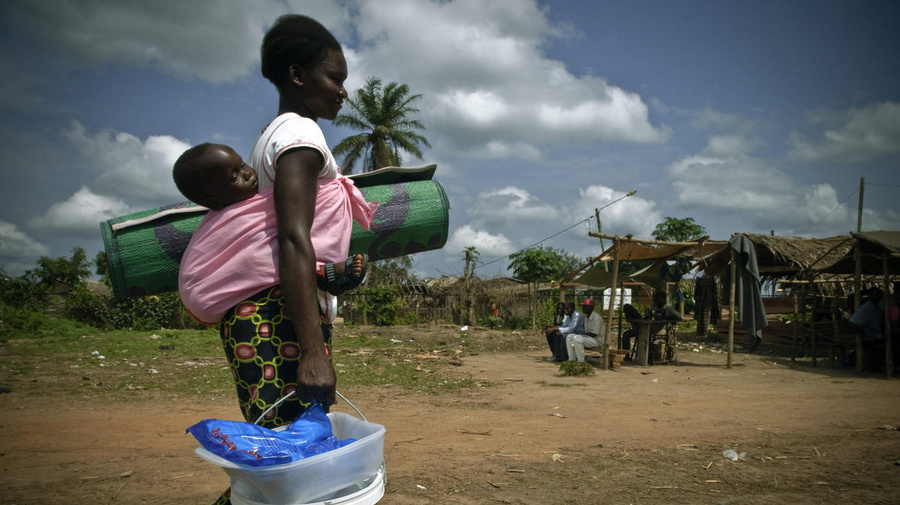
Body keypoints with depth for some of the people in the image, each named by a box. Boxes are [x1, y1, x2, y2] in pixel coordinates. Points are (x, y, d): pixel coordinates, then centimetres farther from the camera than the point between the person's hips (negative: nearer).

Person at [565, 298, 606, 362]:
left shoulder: (596, 317, -18)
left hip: (598, 340, -10)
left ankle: (581, 362, -22)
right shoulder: (586, 317, 12)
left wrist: (582, 334, -13)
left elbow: (594, 334, -22)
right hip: (588, 337, 10)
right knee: (569, 336, 0)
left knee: (577, 338, -31)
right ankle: (572, 360, -3)